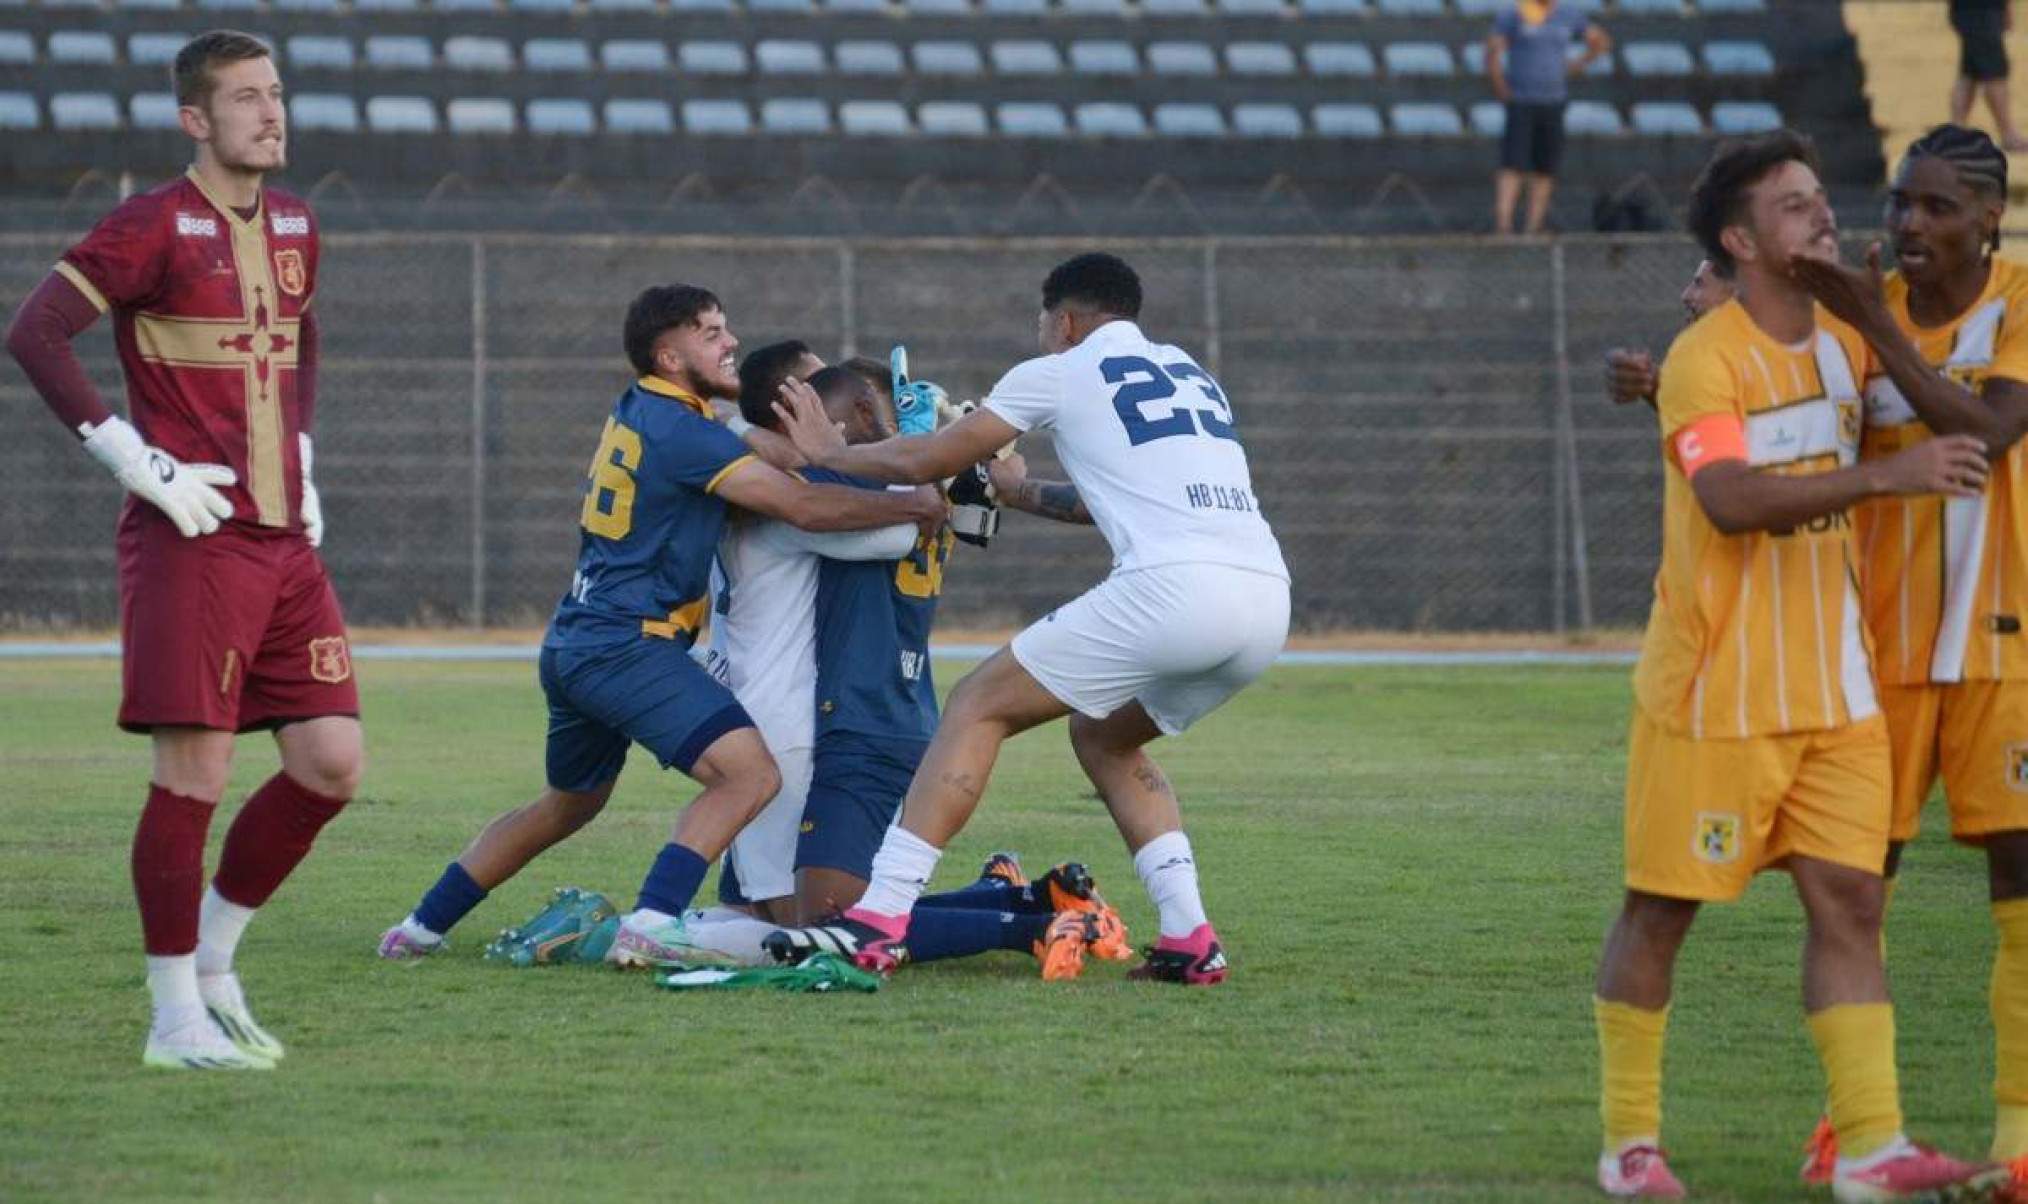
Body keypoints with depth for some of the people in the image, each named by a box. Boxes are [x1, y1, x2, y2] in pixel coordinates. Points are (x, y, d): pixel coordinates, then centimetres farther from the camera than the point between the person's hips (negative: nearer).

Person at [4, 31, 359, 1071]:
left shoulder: (294, 227, 14)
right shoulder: (156, 227, -8)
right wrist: (137, 461, -15)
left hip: (284, 538, 7)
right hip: (189, 541, -7)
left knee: (332, 763, 1)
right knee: (194, 772, -6)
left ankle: (212, 960, 18)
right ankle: (176, 1016, 3)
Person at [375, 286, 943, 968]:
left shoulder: (633, 412, 14)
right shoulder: (681, 431, -14)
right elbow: (805, 507, -17)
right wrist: (916, 506, -8)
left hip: (573, 644, 10)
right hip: (626, 646, -10)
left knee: (570, 804, 28)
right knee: (750, 774, -18)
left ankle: (422, 927, 32)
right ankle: (651, 926, -27)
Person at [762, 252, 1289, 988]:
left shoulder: (1060, 374, 11)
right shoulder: (1190, 372, 29)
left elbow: (923, 463, 15)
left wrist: (829, 452, 32)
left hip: (1176, 584, -7)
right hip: (1267, 599, 7)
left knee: (979, 706, 5)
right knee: (1104, 737, 27)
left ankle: (879, 921, -4)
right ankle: (1189, 940, 13)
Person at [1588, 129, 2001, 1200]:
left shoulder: (1844, 344, 10)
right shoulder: (1704, 358, -13)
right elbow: (1730, 499, -29)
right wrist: (1885, 475, -36)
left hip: (1834, 693, 6)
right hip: (1715, 696, -6)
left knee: (1849, 900, -1)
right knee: (1660, 911, 3)